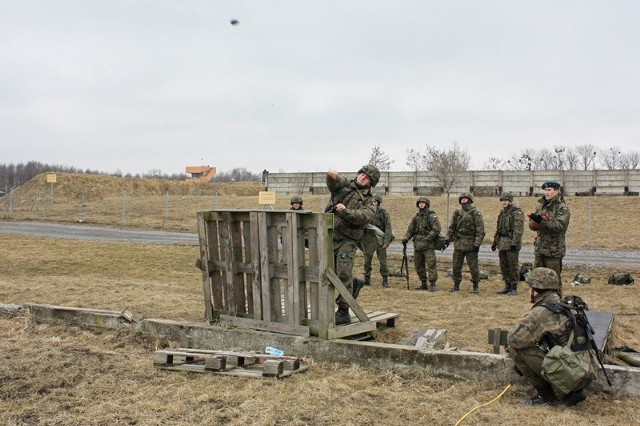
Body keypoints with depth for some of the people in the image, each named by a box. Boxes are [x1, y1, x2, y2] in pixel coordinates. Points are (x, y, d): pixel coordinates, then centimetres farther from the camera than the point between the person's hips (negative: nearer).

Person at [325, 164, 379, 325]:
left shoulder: (369, 201, 6)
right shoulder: (344, 185, 11)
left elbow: (364, 217, -14)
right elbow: (333, 181, -12)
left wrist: (345, 211, -28)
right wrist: (332, 175, -36)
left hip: (347, 241, -2)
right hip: (329, 237, 3)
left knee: (344, 274, -13)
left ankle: (343, 312, -6)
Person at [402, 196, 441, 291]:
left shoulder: (431, 216, -4)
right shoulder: (416, 217, 16)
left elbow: (436, 230, -13)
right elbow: (410, 229, 18)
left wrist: (427, 239, -17)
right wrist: (406, 238, 3)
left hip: (428, 246, -7)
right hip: (417, 246, 7)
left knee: (431, 265, -10)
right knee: (418, 265, 10)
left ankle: (432, 284, -7)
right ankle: (423, 284, 20)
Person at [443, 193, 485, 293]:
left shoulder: (475, 214, -6)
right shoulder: (457, 213, 10)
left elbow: (480, 231, -10)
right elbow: (452, 228, 16)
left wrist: (477, 244, -15)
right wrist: (447, 239, 7)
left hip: (470, 244, -5)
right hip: (458, 244, 5)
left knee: (473, 267, 0)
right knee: (456, 266, 7)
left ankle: (475, 286, 13)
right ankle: (456, 285, 18)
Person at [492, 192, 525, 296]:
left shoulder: (517, 212, -9)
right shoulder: (502, 213, 17)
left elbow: (518, 229, -17)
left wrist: (514, 242, -23)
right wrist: (494, 242, 22)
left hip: (512, 243, -8)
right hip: (502, 243, 8)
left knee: (513, 266, -5)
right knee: (504, 266, 10)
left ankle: (514, 288, 1)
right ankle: (507, 286, 19)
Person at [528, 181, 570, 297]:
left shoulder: (562, 208, -6)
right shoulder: (540, 206, 14)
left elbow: (559, 226, -20)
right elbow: (531, 225, 12)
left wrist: (541, 221, -28)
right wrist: (533, 222, -12)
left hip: (554, 250, -7)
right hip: (539, 248, 7)